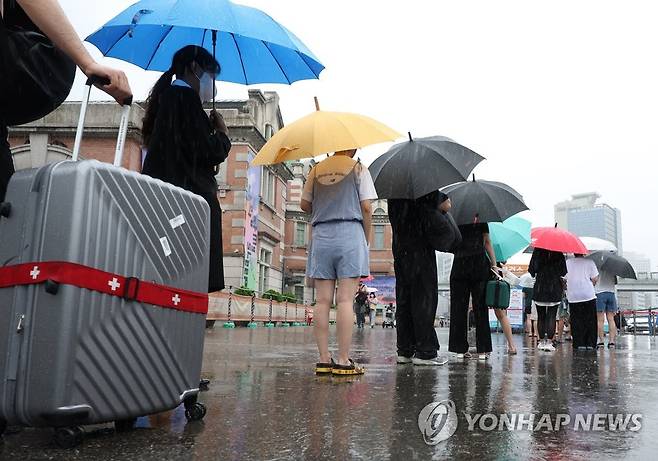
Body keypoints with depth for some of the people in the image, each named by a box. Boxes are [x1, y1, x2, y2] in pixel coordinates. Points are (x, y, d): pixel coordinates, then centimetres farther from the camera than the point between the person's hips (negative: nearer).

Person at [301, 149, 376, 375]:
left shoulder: (316, 170, 13)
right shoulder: (358, 168, 3)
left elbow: (305, 205, 13)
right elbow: (366, 207, -3)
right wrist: (367, 237, 8)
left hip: (321, 236, 3)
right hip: (350, 232, -3)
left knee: (323, 301, 2)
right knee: (345, 300, -5)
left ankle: (324, 359, 3)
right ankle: (343, 361, -5)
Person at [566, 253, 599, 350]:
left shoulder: (567, 262, 4)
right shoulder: (589, 262, -2)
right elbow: (595, 279, -4)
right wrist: (590, 284, 15)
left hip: (573, 296, 1)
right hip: (588, 295, -1)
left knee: (576, 321, 5)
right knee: (590, 321, 8)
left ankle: (579, 344, 3)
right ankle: (590, 343, 7)